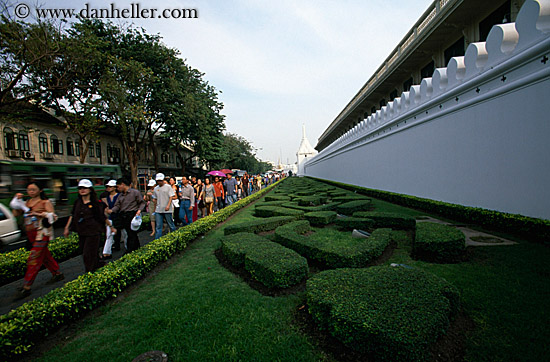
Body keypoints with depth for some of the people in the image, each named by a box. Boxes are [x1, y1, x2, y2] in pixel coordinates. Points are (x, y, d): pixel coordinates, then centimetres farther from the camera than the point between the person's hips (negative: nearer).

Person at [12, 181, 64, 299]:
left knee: (34, 259, -7)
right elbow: (16, 213, 7)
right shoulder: (27, 202, 12)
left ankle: (26, 287, -1)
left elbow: (53, 217, -11)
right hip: (30, 233, 7)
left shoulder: (45, 202, -6)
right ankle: (57, 274, 30)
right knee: (44, 255, 15)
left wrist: (39, 214, -24)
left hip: (42, 233, -7)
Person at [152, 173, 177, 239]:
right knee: (158, 226, 3)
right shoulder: (156, 188, 12)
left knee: (171, 224, 5)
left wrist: (168, 205, -20)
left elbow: (171, 197, -8)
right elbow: (155, 199, 18)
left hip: (167, 210, -4)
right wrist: (155, 208, 17)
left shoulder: (168, 187, -2)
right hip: (158, 210, 4)